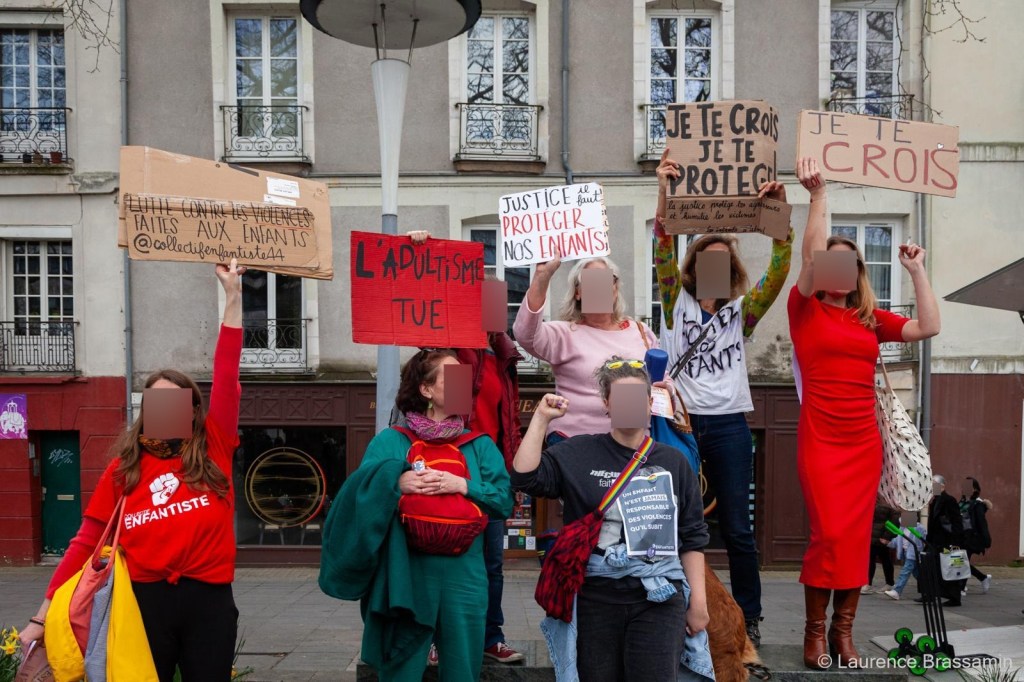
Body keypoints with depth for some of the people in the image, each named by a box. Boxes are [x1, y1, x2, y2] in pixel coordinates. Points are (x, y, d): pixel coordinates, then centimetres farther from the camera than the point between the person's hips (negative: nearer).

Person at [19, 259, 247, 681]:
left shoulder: (212, 451, 2)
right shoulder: (123, 469, 5)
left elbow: (226, 377, -4)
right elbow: (87, 540, 4)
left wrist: (233, 296, -7)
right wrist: (44, 614, -3)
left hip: (209, 600, 0)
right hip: (146, 599, 1)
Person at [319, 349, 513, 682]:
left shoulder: (480, 445, 9)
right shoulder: (391, 441, 2)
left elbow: (504, 500, -1)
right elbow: (359, 492, -9)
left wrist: (463, 485, -14)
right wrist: (396, 480, -26)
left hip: (463, 579, 2)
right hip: (406, 578, -2)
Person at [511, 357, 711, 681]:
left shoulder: (673, 461, 6)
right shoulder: (578, 454, 1)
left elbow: (692, 536, 8)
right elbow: (525, 476, -11)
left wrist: (698, 600, 7)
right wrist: (542, 418, -11)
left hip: (660, 598, 1)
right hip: (597, 597, 0)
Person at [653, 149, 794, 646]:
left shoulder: (740, 311, 9)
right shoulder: (677, 304, 6)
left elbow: (778, 274, -5)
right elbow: (663, 252, -7)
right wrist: (664, 192, -18)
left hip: (729, 427, 1)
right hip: (680, 422, -1)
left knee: (737, 529, 6)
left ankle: (748, 617, 21)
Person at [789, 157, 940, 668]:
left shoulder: (872, 318, 12)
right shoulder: (805, 309, 1)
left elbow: (929, 326, 7)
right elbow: (811, 254, -12)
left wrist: (916, 270, 9)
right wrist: (818, 194, -16)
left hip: (865, 441, 4)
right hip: (820, 439, -4)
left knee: (857, 535, 5)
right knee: (829, 533, -8)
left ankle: (843, 630, 17)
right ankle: (815, 629, 8)